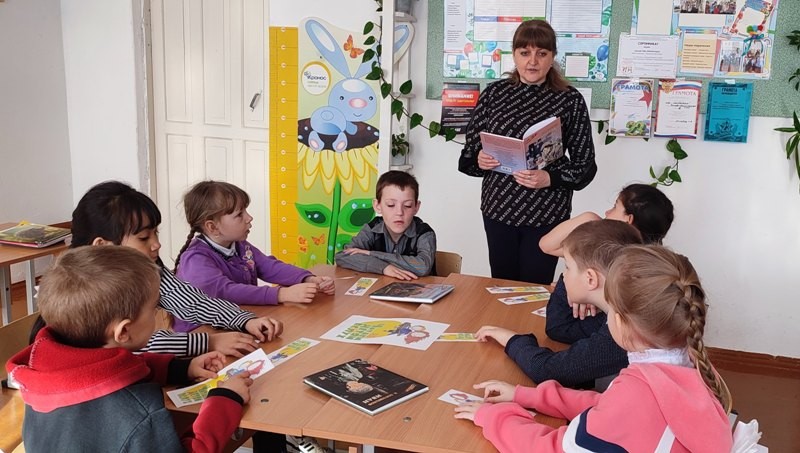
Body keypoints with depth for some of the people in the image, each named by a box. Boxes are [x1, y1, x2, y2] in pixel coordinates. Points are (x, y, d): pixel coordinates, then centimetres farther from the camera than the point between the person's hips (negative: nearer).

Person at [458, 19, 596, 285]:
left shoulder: (570, 99, -5)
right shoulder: (494, 93, 3)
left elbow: (585, 165, -5)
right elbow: (468, 154, 8)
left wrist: (549, 178, -21)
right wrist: (479, 161, -14)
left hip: (546, 214, -2)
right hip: (498, 208, 3)